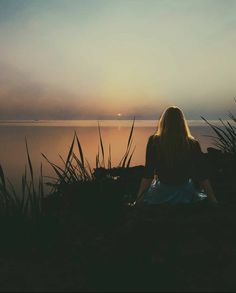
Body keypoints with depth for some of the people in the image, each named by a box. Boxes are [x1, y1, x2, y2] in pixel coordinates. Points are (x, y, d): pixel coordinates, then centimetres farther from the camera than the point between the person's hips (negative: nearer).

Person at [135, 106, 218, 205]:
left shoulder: (154, 141, -13)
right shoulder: (193, 144, -11)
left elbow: (148, 174, -13)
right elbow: (203, 176, -6)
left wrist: (138, 199, -5)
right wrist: (213, 199, 6)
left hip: (161, 193, -1)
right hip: (185, 193, 1)